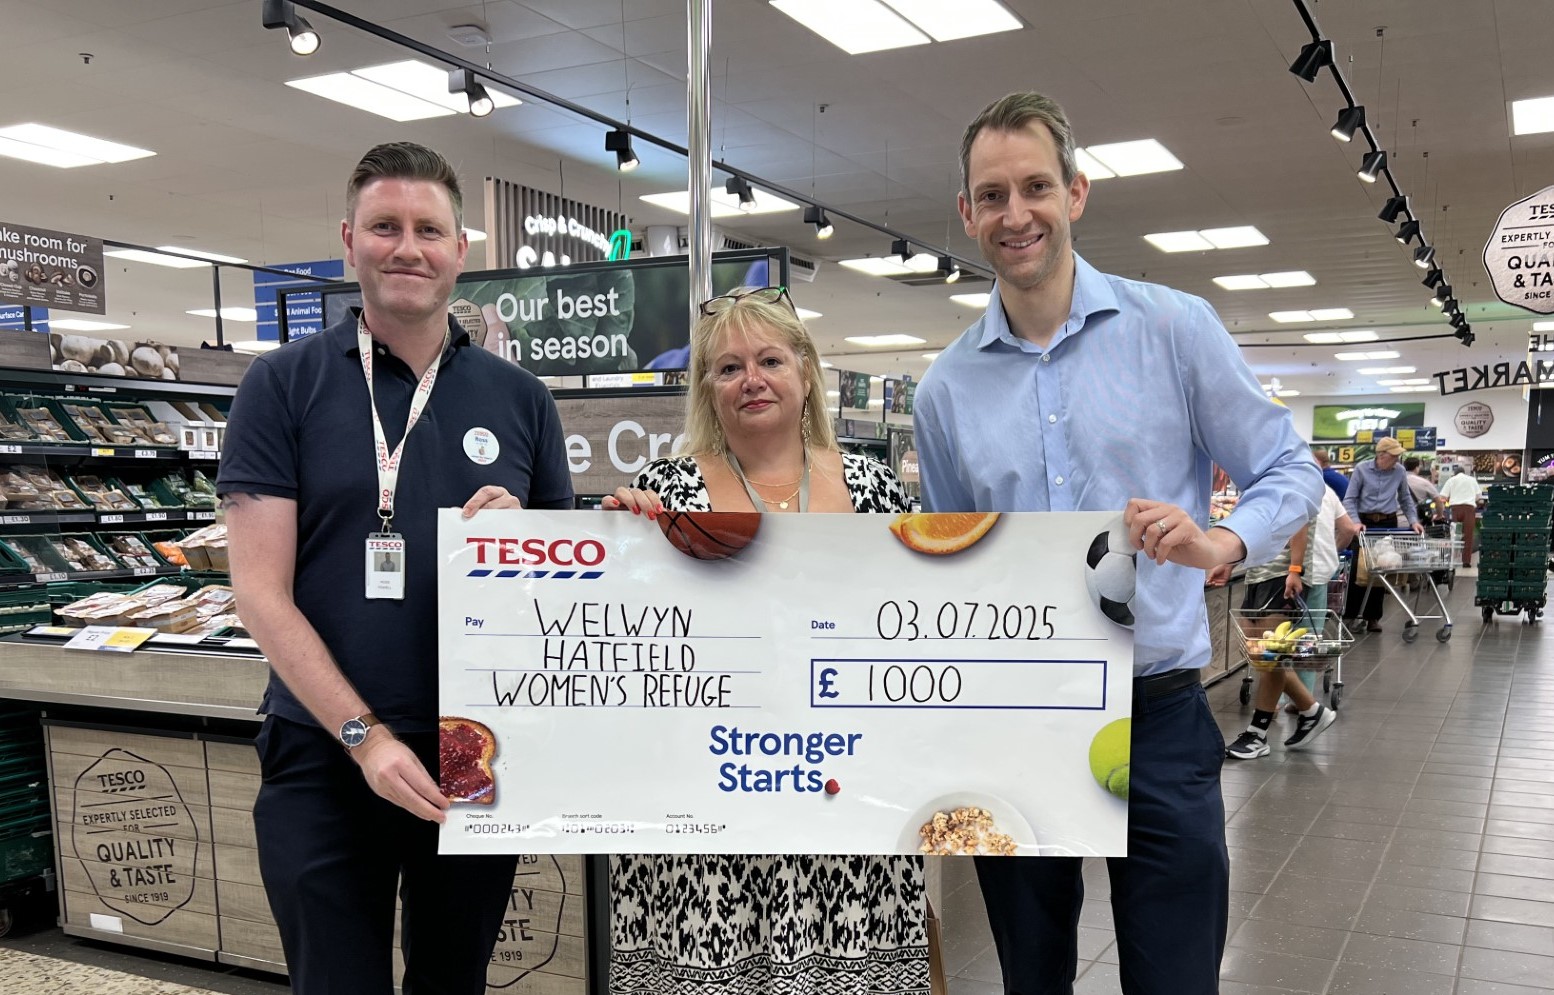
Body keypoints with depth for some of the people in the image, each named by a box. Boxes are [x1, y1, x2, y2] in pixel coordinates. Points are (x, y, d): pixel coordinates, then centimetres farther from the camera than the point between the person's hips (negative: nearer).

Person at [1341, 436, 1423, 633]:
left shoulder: (1400, 472, 2)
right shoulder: (1361, 469, -6)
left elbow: (1406, 499, 14)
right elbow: (1350, 499, -5)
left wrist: (1413, 520, 1)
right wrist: (1355, 522, -17)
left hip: (1388, 523, 2)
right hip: (1365, 522, -2)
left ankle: (1373, 617, 11)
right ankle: (1350, 615, 5)